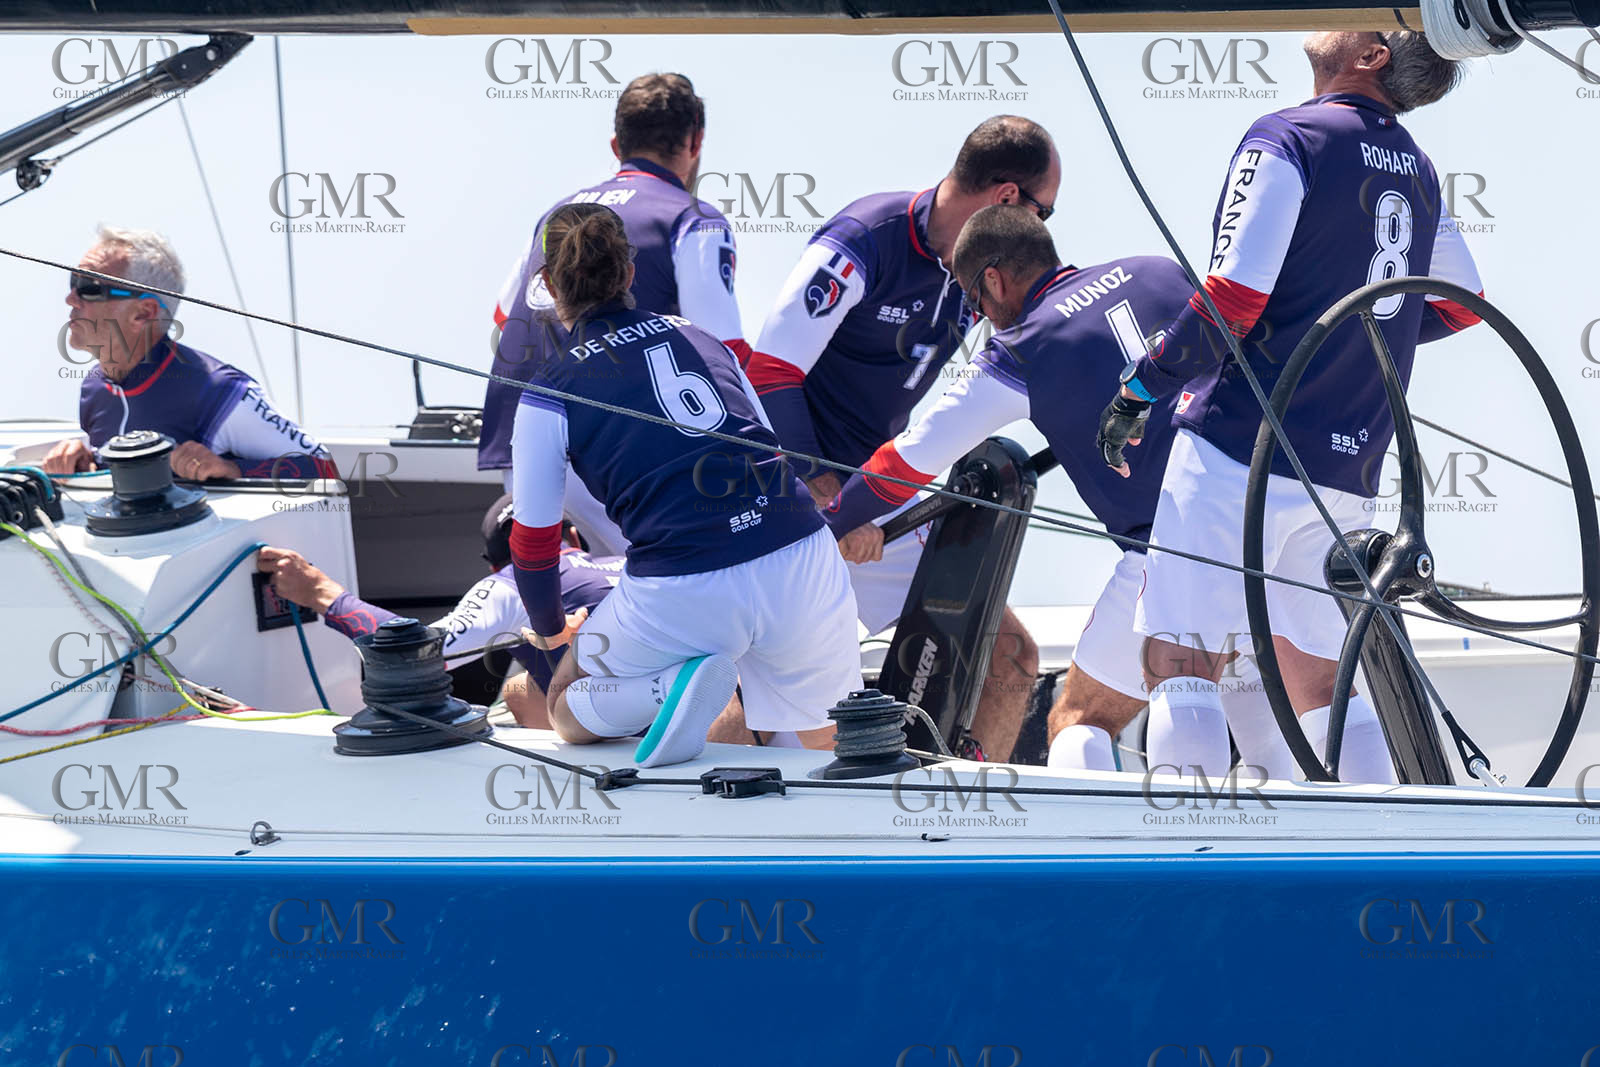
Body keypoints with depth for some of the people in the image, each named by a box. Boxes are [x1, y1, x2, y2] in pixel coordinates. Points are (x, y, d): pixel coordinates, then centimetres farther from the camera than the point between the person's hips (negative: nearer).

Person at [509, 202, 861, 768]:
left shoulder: (549, 393, 6)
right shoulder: (700, 339, 19)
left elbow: (533, 541, 13)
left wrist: (549, 629, 34)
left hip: (683, 594, -4)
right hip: (803, 563, 4)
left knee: (568, 714, 19)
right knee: (828, 742, 26)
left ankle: (673, 683, -8)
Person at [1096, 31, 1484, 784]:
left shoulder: (1287, 141, -10)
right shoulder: (1415, 168, 12)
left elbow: (1230, 303, -15)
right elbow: (1460, 304, 23)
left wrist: (1139, 389, -4)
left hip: (1243, 446, -7)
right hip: (1347, 466, 7)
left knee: (1181, 665, -7)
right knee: (1317, 679, 16)